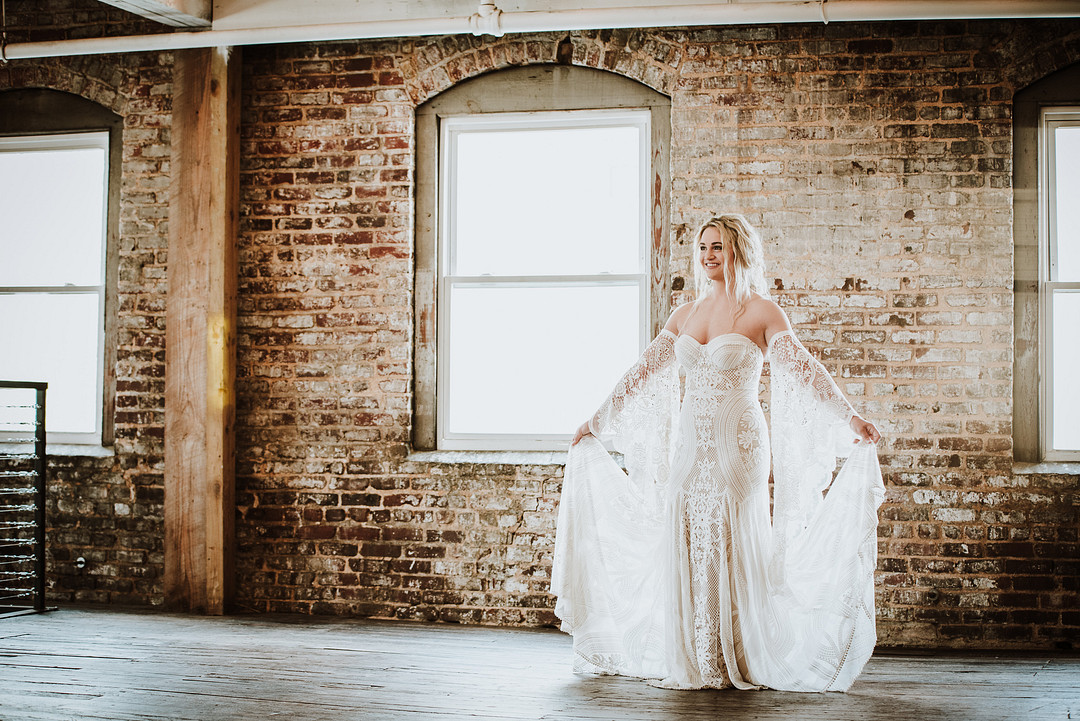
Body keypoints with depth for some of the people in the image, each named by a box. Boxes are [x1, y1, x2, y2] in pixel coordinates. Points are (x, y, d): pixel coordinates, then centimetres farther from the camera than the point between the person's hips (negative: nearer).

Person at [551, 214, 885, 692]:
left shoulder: (761, 313, -2)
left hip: (737, 446, -5)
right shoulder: (686, 314, 13)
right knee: (684, 550, 4)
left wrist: (849, 418, -25)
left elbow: (802, 370, -12)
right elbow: (644, 372, 17)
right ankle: (690, 663, 12)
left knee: (732, 550, -3)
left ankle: (738, 662, 6)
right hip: (688, 445, 5)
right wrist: (598, 421, 18)